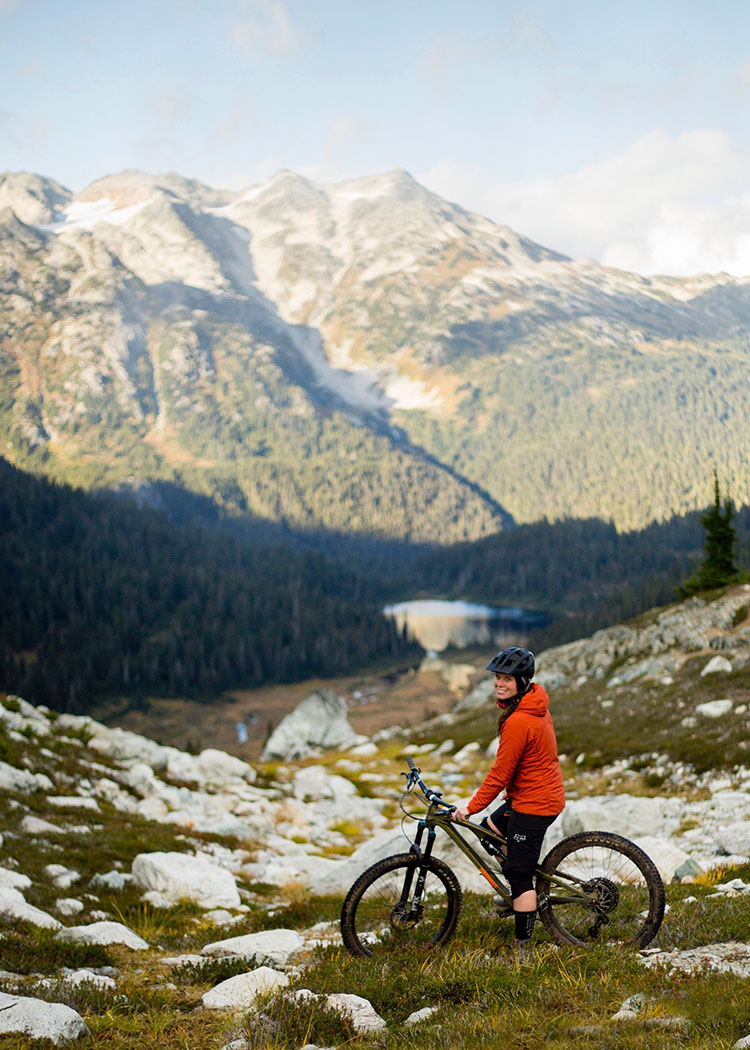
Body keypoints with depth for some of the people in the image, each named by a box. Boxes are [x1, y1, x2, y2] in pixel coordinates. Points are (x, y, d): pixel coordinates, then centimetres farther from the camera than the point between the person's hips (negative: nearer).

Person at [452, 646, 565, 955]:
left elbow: (500, 773, -22)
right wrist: (512, 787, 24)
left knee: (519, 873, -2)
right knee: (490, 829, 27)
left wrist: (471, 807, -12)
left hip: (533, 804, -10)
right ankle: (525, 895, 35)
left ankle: (523, 947, 7)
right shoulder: (536, 705, 3)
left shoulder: (518, 722, -27)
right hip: (548, 793, 10)